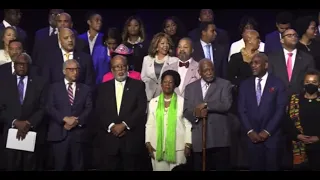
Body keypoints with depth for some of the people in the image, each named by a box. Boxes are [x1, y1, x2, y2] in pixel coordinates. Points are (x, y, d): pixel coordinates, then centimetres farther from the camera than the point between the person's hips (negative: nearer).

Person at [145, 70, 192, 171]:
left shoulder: (182, 101, 1)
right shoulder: (153, 102, 8)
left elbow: (188, 124, 1)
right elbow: (149, 125, 8)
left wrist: (188, 145, -3)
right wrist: (148, 143, 2)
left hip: (178, 147, -2)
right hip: (157, 147, 2)